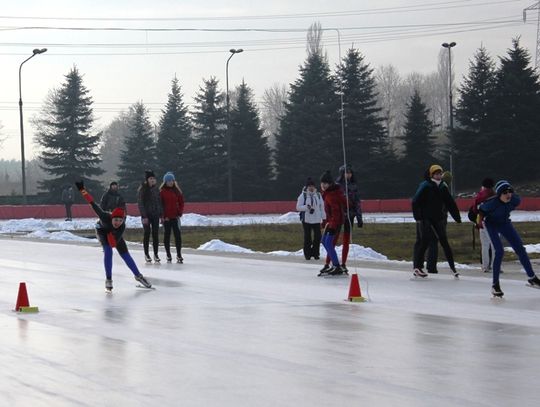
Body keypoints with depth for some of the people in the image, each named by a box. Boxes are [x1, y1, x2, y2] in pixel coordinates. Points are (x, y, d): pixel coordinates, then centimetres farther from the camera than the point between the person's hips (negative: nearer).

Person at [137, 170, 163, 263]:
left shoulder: (156, 189, 7)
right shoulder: (142, 189, -8)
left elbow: (159, 202, 11)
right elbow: (140, 203, -10)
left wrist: (161, 214, 5)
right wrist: (144, 216, -15)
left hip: (155, 214, 4)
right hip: (146, 215, -4)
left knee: (155, 234, 3)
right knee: (147, 234, 1)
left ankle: (156, 254, 9)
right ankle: (146, 254, 10)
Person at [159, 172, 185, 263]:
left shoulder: (177, 191, 7)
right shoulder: (162, 191, -2)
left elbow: (181, 202, 9)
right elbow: (160, 204, -4)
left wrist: (180, 214, -1)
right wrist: (163, 216, -10)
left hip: (175, 216, 2)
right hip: (166, 217, -2)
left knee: (178, 235, -4)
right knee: (167, 235, 6)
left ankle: (179, 255, -2)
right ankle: (168, 255, 12)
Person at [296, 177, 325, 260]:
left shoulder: (318, 195, 8)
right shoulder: (303, 195, -2)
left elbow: (322, 207, 12)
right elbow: (298, 207, -4)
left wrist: (324, 218, 9)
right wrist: (306, 207, -20)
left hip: (316, 220, 3)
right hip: (306, 220, -3)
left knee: (317, 236, -3)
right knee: (307, 237, 1)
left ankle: (315, 253, 9)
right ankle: (307, 254, 10)